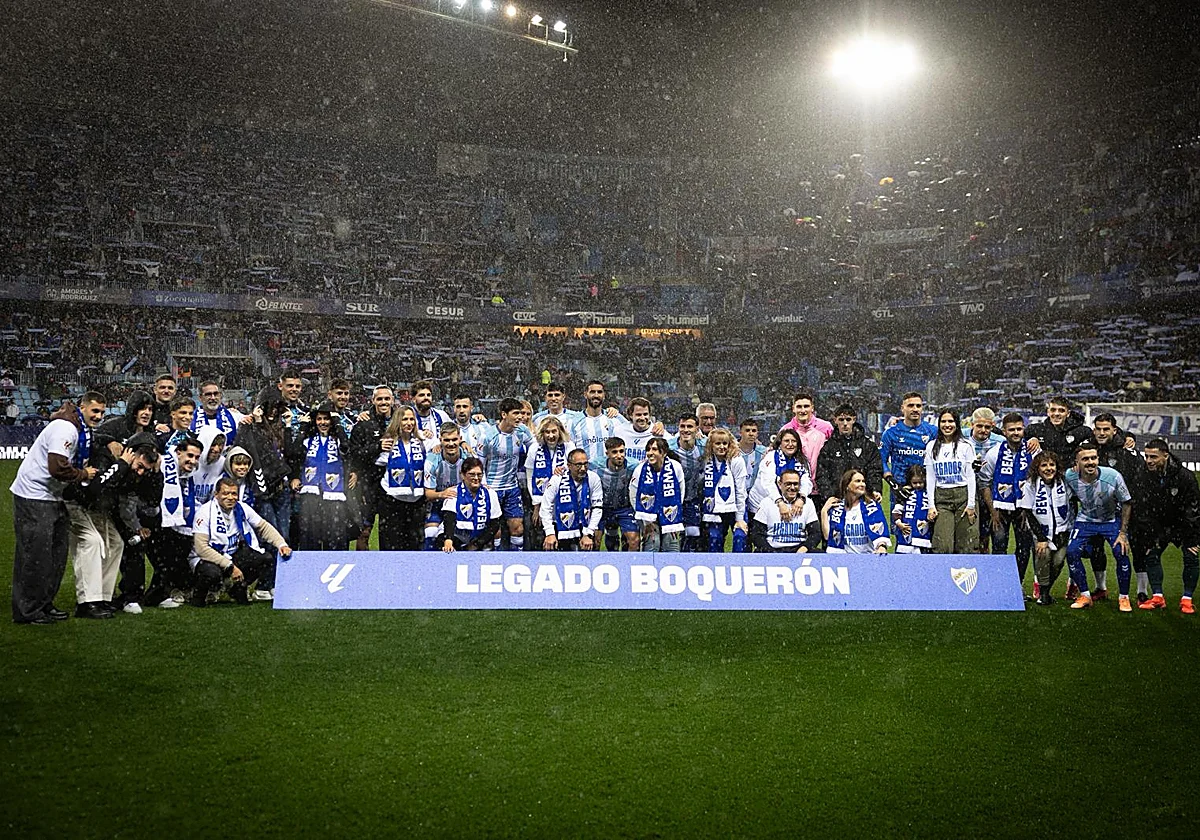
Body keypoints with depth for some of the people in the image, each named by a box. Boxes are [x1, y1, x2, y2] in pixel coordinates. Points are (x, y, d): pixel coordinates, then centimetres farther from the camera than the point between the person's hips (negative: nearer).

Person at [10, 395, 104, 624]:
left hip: (51, 497, 10)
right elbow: (57, 468, -29)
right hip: (33, 496, -10)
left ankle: (44, 604, 21)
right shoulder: (66, 428, -21)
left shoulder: (82, 429, 12)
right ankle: (28, 611, 0)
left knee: (56, 552, 13)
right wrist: (83, 474, -14)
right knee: (35, 554, -7)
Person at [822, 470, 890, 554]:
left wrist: (882, 547, -24)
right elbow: (827, 536, 3)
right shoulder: (836, 507, 9)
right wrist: (824, 511, -1)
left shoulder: (873, 505, 8)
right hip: (845, 557, 0)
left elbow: (880, 531, -5)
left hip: (869, 555, 0)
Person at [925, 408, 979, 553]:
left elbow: (971, 476, 2)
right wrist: (931, 505, 1)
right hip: (941, 498, 1)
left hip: (963, 496, -1)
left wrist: (971, 504, -5)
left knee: (966, 546, -2)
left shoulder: (965, 446, 4)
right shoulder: (932, 447, 9)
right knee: (942, 547, -10)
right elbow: (930, 477, 8)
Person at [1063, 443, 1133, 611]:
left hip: (1112, 520, -2)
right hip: (1085, 520, 2)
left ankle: (1124, 598, 3)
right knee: (1071, 552, -15)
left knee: (1121, 553, -18)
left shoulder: (1113, 477, -26)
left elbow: (1126, 503, -11)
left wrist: (1123, 533, -12)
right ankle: (1085, 595, 2)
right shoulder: (1070, 477, -22)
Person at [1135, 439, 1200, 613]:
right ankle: (1158, 597, 3)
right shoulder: (1145, 477, -14)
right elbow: (1141, 510, -8)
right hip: (1159, 525, 3)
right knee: (1151, 554, -4)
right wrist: (1149, 539, -10)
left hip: (1182, 525, -3)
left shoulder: (1184, 476, -24)